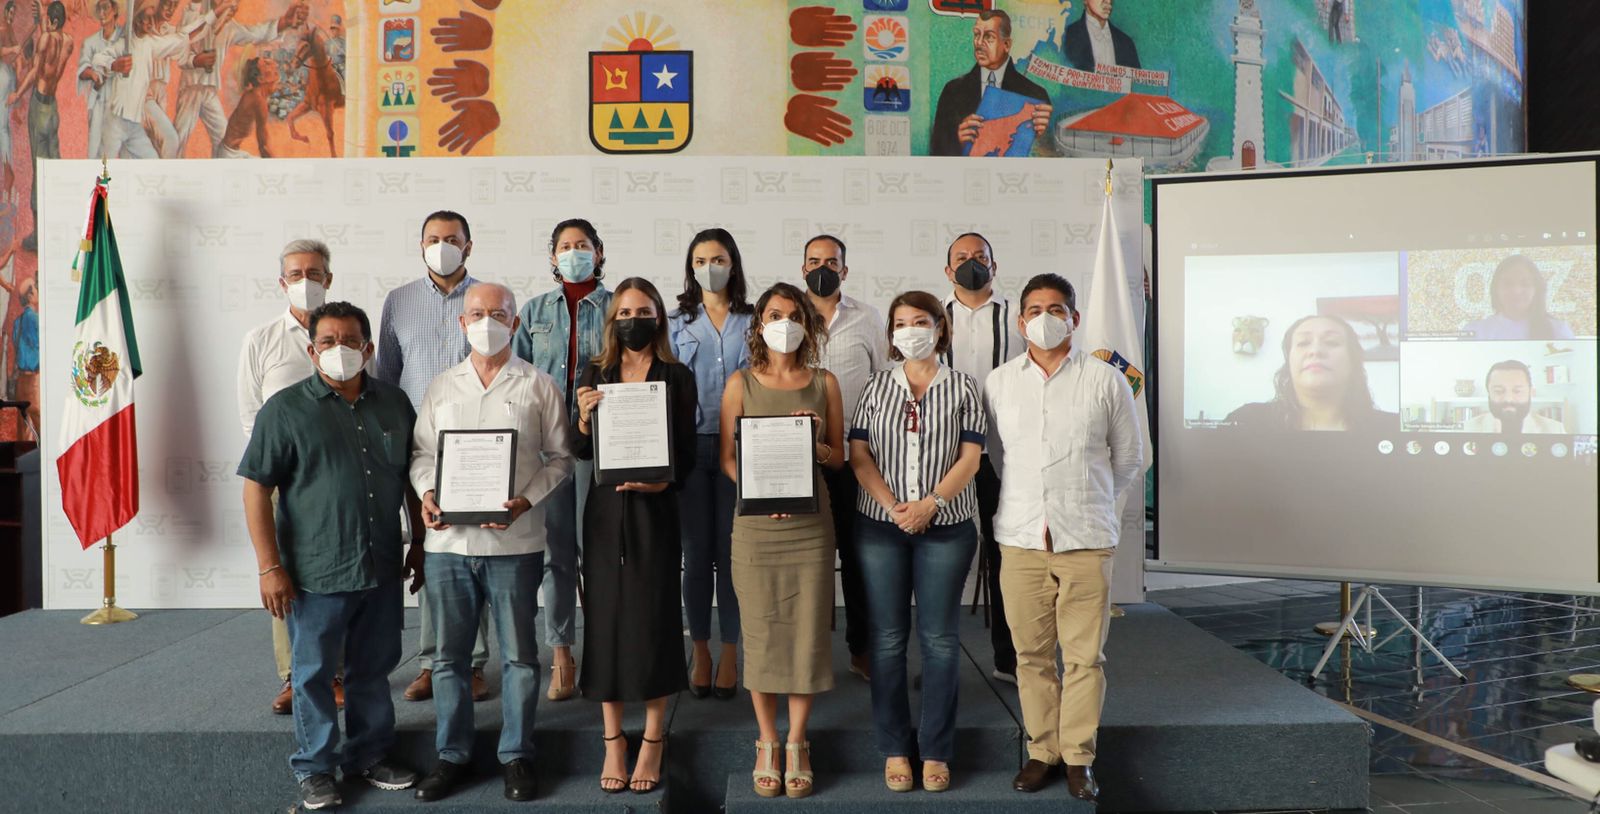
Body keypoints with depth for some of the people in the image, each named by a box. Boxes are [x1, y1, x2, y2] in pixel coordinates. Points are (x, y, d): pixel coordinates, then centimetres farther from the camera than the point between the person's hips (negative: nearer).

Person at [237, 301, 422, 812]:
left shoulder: (394, 404, 6)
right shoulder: (285, 409, -6)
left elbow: (414, 480, 14)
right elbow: (256, 488, -8)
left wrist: (420, 544, 12)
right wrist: (270, 566, -12)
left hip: (382, 569, 4)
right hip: (316, 573, -4)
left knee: (373, 669, 15)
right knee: (313, 673, 9)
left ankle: (370, 755, 31)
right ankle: (315, 768, 25)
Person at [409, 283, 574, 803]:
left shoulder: (538, 387, 1)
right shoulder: (440, 388, 11)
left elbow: (559, 457, 2)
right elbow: (421, 452, 14)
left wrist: (527, 498, -13)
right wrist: (426, 494, -5)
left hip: (514, 542, -3)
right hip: (447, 541, 3)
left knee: (518, 655, 6)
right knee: (449, 654, 11)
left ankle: (516, 756, 20)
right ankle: (452, 755, 26)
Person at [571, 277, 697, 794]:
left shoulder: (677, 377, 2)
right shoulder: (595, 374, 7)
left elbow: (686, 453, 0)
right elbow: (582, 452, 6)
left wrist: (661, 481, -18)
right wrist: (584, 417, -13)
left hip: (655, 509, -2)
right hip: (605, 509, 2)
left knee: (653, 619, 1)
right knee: (605, 616, 4)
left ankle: (652, 742, 16)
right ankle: (612, 741, 18)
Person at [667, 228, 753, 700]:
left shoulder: (754, 323, 8)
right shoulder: (676, 324, 10)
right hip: (691, 446, 1)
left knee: (731, 549, 2)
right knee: (696, 550, 5)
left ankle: (730, 652, 13)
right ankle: (700, 651, 16)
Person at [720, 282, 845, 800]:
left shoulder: (824, 383, 7)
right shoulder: (741, 384, 4)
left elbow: (838, 457, 10)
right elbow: (727, 458, 3)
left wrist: (814, 445, -12)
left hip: (810, 523, 1)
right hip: (755, 523, -1)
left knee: (808, 631, 2)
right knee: (760, 633, 3)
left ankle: (796, 744, 17)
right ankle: (767, 743, 19)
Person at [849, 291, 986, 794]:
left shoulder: (961, 388, 4)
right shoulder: (877, 386, 8)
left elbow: (970, 457, -2)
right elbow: (859, 455, 2)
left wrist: (928, 504, -14)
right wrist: (894, 507, -11)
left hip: (945, 526, -1)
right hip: (879, 526, 1)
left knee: (940, 639, 3)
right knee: (888, 638, 5)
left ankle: (936, 751, 13)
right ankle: (894, 749, 15)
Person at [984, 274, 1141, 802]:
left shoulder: (1106, 381, 2)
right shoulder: (998, 382, 7)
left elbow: (1129, 456, 12)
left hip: (1086, 539, -1)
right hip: (1020, 537, 2)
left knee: (1084, 655, 3)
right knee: (1031, 653, 7)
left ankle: (1079, 758, 17)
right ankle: (1042, 750, 21)